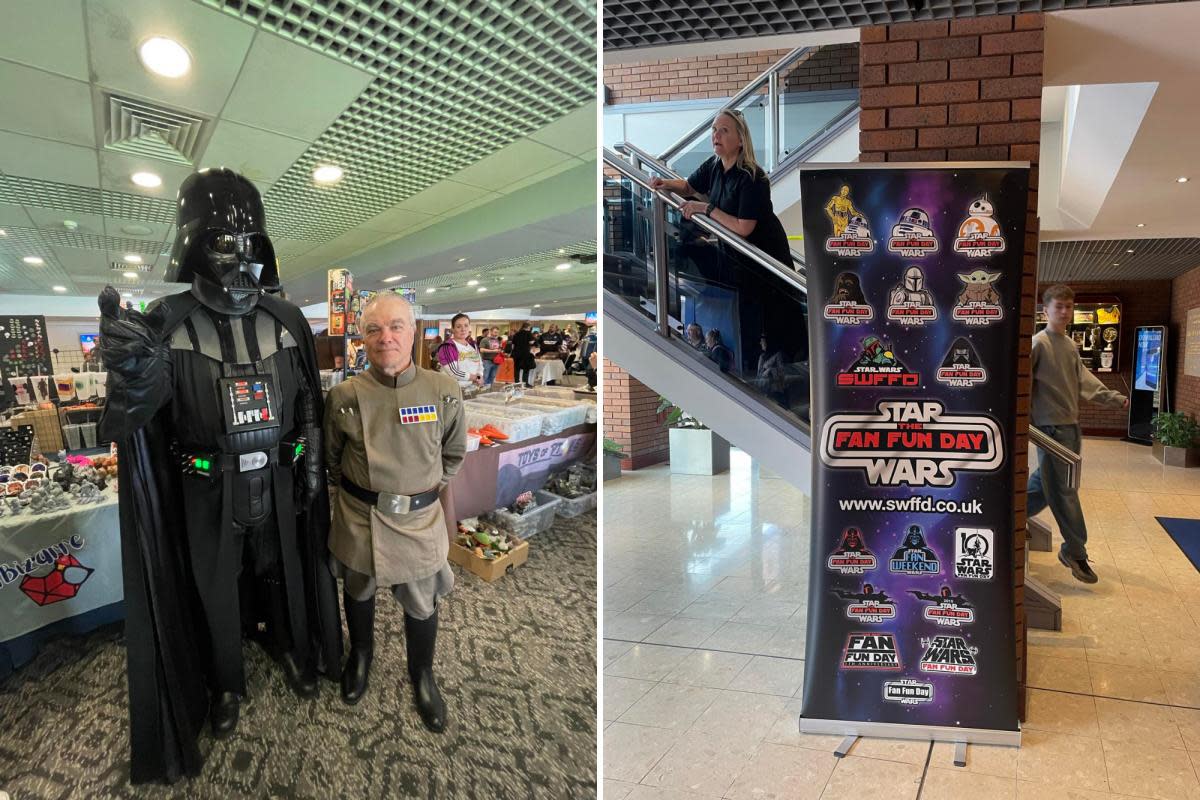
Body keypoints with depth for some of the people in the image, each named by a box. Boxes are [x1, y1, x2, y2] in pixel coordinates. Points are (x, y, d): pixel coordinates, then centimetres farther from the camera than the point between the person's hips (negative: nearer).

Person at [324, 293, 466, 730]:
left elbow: (454, 451, 5)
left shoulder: (445, 391, -12)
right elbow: (331, 456, 7)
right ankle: (360, 655, 52)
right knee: (358, 592, 23)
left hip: (420, 519, 0)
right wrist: (354, 488, 7)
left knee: (422, 603, 14)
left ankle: (422, 675, 41)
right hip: (358, 517, 1)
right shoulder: (344, 395, -11)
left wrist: (429, 487, 5)